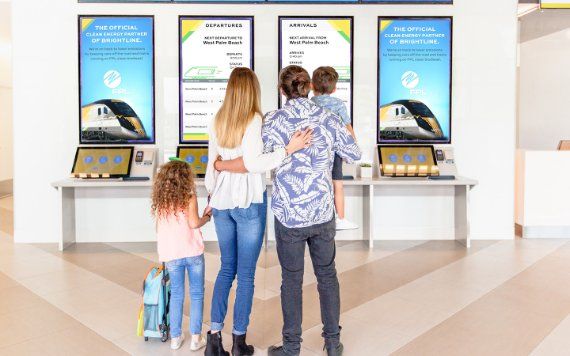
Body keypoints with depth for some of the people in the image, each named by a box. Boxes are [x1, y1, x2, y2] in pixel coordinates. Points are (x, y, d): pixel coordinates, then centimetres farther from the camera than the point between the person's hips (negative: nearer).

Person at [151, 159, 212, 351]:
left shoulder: (160, 200, 10)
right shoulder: (189, 196, -4)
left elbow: (159, 228, 14)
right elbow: (194, 223, -15)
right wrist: (207, 215, 4)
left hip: (170, 254, 4)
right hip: (192, 251, -4)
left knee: (176, 294, 15)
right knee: (197, 294, 8)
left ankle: (175, 337, 20)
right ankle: (196, 337, 10)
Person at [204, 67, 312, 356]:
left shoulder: (217, 122, 6)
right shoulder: (254, 119, -10)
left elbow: (212, 164, 9)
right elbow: (252, 163, -20)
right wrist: (289, 149, -18)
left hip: (221, 202, 5)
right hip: (249, 203, -5)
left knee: (226, 268, 16)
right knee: (246, 274, 6)